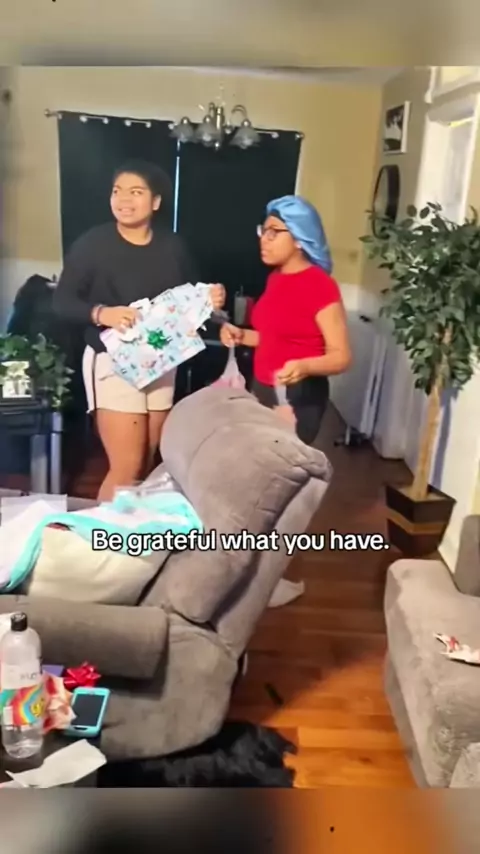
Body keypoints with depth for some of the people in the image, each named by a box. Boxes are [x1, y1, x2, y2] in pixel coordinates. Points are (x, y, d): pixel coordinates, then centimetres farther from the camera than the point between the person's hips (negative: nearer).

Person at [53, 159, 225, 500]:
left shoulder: (173, 245, 4)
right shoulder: (93, 243, -8)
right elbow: (62, 300, -10)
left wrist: (210, 300, -9)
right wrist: (101, 313, -28)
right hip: (112, 361, -5)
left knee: (148, 462, 14)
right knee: (127, 466, -8)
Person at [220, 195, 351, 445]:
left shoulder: (321, 286, -16)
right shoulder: (275, 278, 8)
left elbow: (341, 356, -17)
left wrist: (304, 367, -35)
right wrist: (242, 336, 4)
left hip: (299, 398, -7)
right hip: (262, 390, 7)